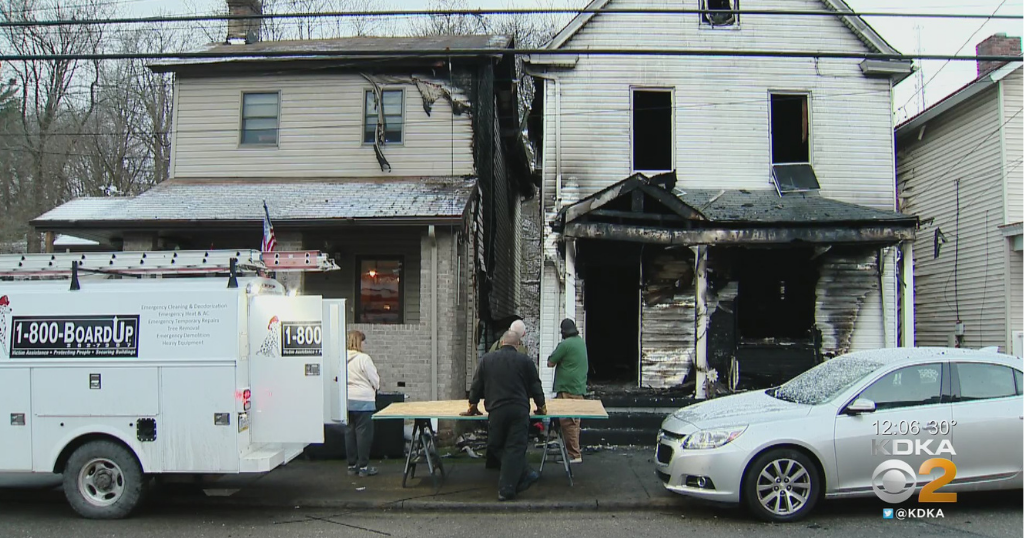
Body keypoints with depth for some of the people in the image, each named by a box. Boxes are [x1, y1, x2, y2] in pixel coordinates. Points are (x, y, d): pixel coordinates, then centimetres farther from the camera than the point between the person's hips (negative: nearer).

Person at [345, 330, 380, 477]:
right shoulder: (363, 358, -13)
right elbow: (374, 379, -7)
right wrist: (376, 387, 15)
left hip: (346, 400, 6)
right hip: (363, 400, -5)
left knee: (349, 432, 12)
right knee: (363, 432, 2)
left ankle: (352, 465, 19)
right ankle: (363, 466, 5)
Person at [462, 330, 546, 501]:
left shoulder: (487, 359, 11)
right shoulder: (525, 360, 6)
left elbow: (476, 386, 15)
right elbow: (535, 386, 11)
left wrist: (473, 406, 29)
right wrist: (541, 407, 26)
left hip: (496, 411, 1)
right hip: (520, 410, 0)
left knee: (496, 446, 15)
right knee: (515, 448, 2)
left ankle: (525, 474, 11)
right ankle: (507, 490, 1)